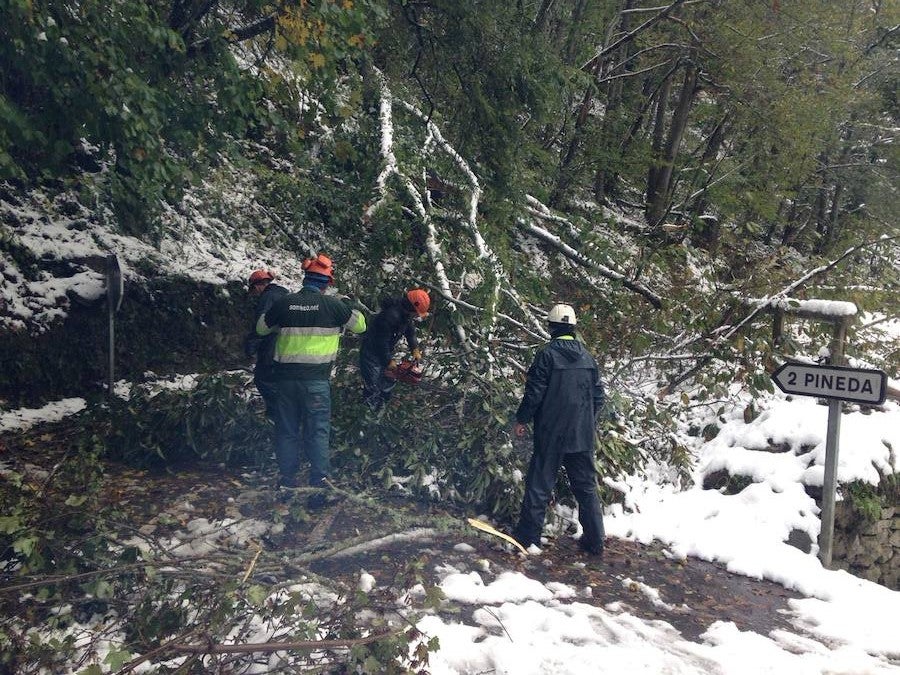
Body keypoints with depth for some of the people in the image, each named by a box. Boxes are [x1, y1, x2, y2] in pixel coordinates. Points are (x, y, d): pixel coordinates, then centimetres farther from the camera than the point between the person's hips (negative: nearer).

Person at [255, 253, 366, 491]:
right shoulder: (332, 304, -7)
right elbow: (360, 325, 8)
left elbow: (261, 329, 15)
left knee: (286, 430, 14)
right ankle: (319, 484, 7)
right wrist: (349, 306, 25)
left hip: (285, 376, 3)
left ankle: (287, 482, 21)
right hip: (317, 379, -3)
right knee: (317, 431, 6)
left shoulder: (284, 302, 1)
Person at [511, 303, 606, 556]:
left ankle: (528, 535, 12)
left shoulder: (547, 354, -11)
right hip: (583, 435, 5)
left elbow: (534, 392, -12)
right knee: (586, 486, 13)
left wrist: (521, 420, 0)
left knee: (539, 484, 5)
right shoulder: (588, 357, 5)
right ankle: (594, 540, 17)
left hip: (551, 433, -5)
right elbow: (598, 396, 9)